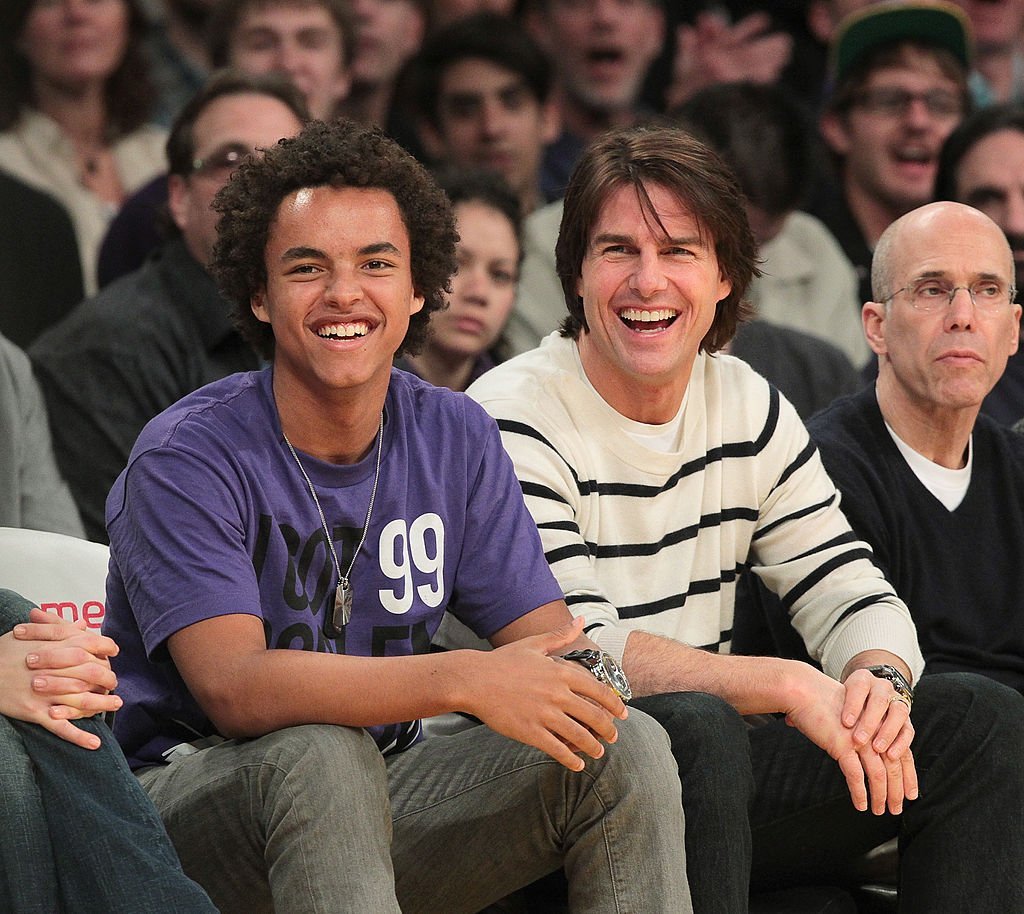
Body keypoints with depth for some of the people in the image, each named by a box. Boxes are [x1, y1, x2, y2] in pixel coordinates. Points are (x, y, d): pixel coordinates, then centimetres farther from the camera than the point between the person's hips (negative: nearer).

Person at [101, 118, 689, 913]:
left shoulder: (456, 439, 4)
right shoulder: (186, 459, -14)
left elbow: (546, 633, 3)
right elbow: (234, 689, -27)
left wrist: (580, 673, -24)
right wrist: (464, 680, -38)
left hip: (377, 797, 5)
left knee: (627, 746, -15)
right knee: (319, 753, -38)